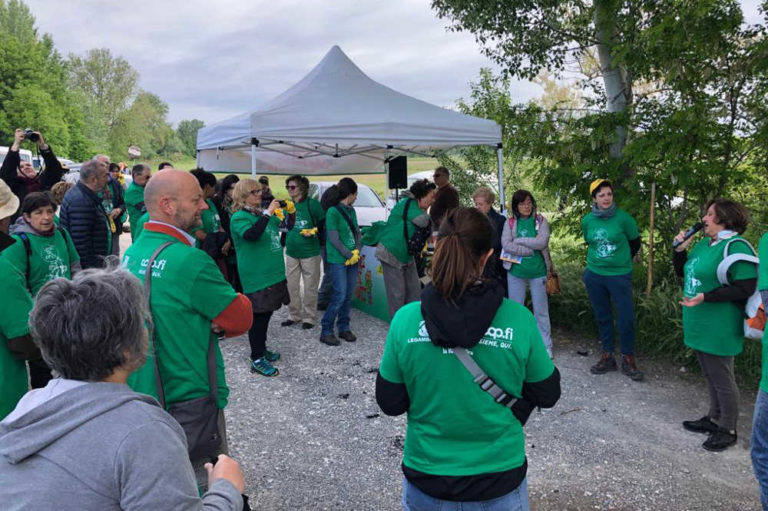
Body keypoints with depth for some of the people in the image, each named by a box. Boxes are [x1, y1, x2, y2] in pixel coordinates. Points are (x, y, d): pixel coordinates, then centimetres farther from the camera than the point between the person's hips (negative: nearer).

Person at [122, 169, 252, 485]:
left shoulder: (131, 254, 1)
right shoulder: (189, 261, -25)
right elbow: (242, 319, -17)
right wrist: (218, 324, 1)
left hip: (141, 391, 9)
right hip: (187, 397, -8)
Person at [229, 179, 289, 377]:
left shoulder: (260, 214, 13)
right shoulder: (239, 217, -12)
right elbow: (251, 234, -33)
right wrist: (268, 213, -28)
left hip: (272, 272, 9)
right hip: (256, 276, -9)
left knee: (266, 313, 17)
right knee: (258, 316, -3)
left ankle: (262, 349, 32)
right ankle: (257, 360, 6)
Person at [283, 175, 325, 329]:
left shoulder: (312, 204, -9)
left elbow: (324, 224, -5)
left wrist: (314, 231, -19)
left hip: (309, 252, -5)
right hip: (291, 252, 6)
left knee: (310, 287, 4)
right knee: (292, 286, 12)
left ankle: (309, 317, 16)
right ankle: (294, 314, 26)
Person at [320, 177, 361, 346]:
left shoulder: (351, 211, 13)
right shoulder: (333, 212, -10)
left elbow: (357, 233, 13)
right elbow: (334, 239, -13)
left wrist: (356, 252, -3)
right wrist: (349, 255, -10)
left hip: (353, 259, 7)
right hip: (338, 260, -7)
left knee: (348, 295, 8)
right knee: (340, 296, -9)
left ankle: (343, 328, 19)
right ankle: (326, 331, 1)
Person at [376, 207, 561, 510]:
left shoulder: (405, 320, -17)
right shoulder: (518, 320, -19)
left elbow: (390, 403, -6)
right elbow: (548, 395, -5)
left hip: (426, 482, 1)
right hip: (500, 482, 0)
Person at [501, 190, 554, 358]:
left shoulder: (541, 220, 0)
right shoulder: (510, 223, 0)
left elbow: (543, 242, -16)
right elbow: (506, 245, -15)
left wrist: (519, 240, -13)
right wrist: (533, 247, -16)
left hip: (538, 272, -1)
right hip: (516, 272, 1)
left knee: (541, 311, 9)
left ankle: (546, 346, 21)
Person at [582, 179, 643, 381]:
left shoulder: (623, 218, -10)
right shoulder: (587, 221, -2)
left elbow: (635, 243, 3)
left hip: (620, 275, -3)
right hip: (594, 275, 3)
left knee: (627, 317, -1)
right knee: (602, 317, 12)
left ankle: (628, 359, 16)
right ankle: (607, 356, 24)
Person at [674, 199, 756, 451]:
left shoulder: (736, 247, -17)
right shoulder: (703, 244, 11)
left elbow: (745, 288, -22)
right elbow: (683, 272, 20)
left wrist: (706, 297, -28)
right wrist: (680, 249, 3)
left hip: (719, 329, -9)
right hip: (700, 325, 9)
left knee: (722, 379, 4)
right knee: (711, 376, 20)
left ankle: (728, 430, 19)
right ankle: (714, 418, 35)